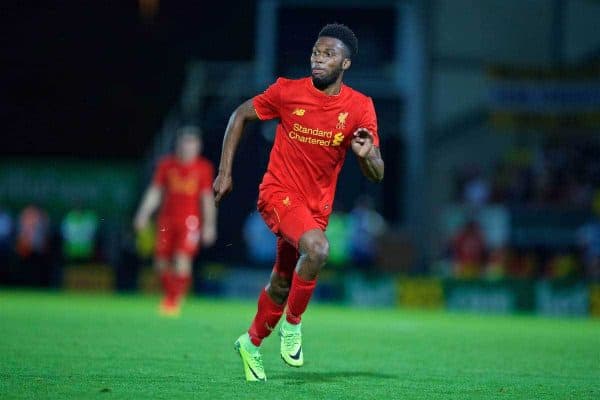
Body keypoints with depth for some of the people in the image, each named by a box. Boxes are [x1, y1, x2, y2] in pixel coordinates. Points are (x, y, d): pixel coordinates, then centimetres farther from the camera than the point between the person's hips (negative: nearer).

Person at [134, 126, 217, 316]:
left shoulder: (204, 168, 1)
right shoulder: (167, 165, 6)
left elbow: (208, 199, 2)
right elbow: (155, 192, 10)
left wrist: (209, 225, -1)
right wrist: (144, 214, 3)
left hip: (190, 220, -3)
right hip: (167, 220, 3)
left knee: (182, 259, -16)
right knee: (162, 262, 1)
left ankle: (174, 300, -3)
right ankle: (170, 294, 24)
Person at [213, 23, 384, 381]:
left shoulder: (360, 108, -6)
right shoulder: (288, 91, -10)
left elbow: (377, 175, -4)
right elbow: (240, 115, 5)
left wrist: (367, 155, -28)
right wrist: (225, 173, 2)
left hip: (318, 204, 4)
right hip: (280, 192, -4)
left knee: (281, 285, 13)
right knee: (318, 249, -31)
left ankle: (251, 343, 41)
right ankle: (292, 323, -8)